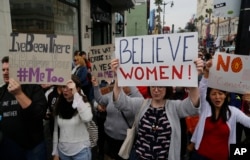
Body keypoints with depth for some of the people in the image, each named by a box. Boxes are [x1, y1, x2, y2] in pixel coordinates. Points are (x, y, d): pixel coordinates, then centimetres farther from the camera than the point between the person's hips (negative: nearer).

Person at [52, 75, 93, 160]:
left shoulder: (83, 104, -12)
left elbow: (87, 118, -36)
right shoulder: (59, 105, 1)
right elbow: (56, 130, 7)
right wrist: (55, 153, 8)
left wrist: (75, 94, -32)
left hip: (81, 151, -4)